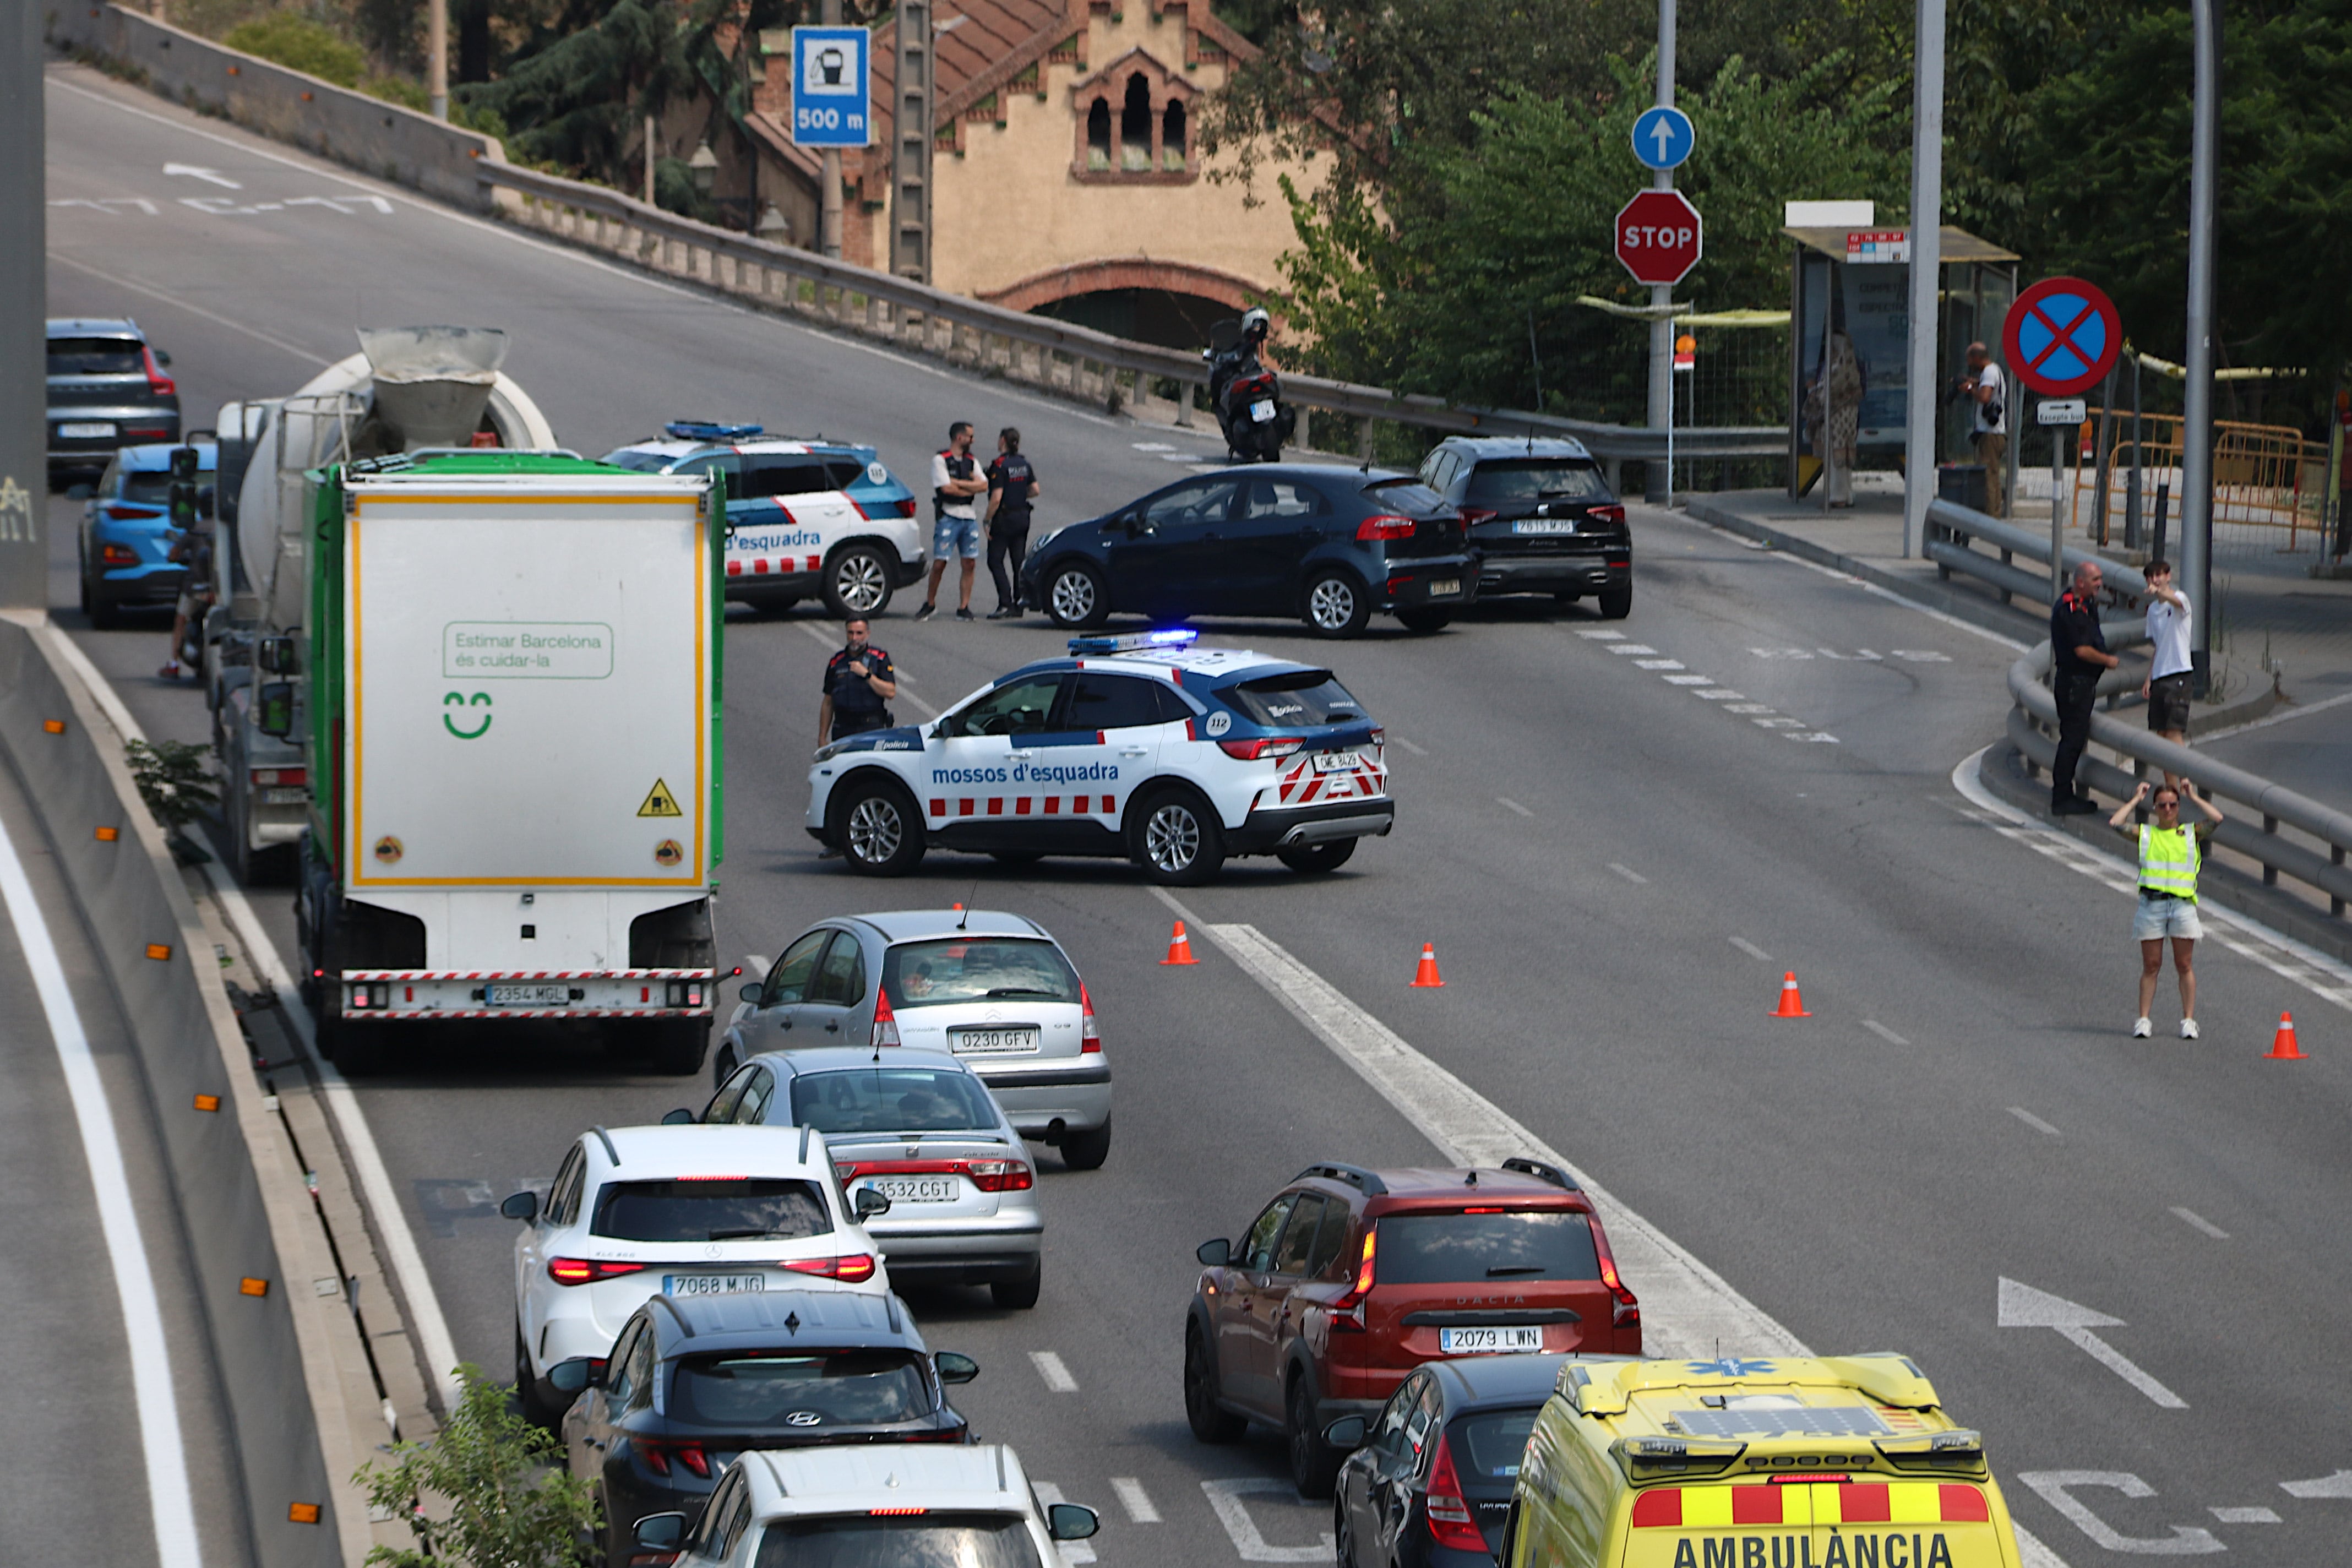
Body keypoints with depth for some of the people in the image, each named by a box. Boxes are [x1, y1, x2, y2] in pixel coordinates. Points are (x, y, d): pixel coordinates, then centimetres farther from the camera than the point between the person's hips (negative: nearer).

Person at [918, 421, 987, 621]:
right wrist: (972, 488, -2)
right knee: (939, 563, -7)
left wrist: (957, 483, -9)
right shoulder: (940, 460, -2)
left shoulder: (972, 462, 15)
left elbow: (983, 485, 1)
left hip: (969, 517, 5)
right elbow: (946, 488, -13)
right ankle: (930, 604, 8)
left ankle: (964, 607, 5)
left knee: (970, 564, 0)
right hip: (948, 516, -5)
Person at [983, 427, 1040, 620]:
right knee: (1019, 562, 11)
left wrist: (988, 520, -12)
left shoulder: (1000, 466, -16)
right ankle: (1018, 605, 12)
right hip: (1023, 517, 7)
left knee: (995, 561, -2)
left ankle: (1005, 603, -12)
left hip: (1005, 518, -7)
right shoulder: (1024, 464, 6)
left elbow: (996, 498, -20)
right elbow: (1035, 490, 12)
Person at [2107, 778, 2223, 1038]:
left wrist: (2194, 797, 8)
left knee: (2184, 965, 1)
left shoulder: (2191, 834, 12)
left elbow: (2217, 819, -2)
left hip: (2183, 903, 0)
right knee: (2151, 965, 2)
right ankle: (2143, 1019, 5)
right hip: (2152, 903, 0)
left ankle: (2188, 1019, 5)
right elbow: (2114, 823, 0)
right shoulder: (2145, 834, 11)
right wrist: (2135, 800, 9)